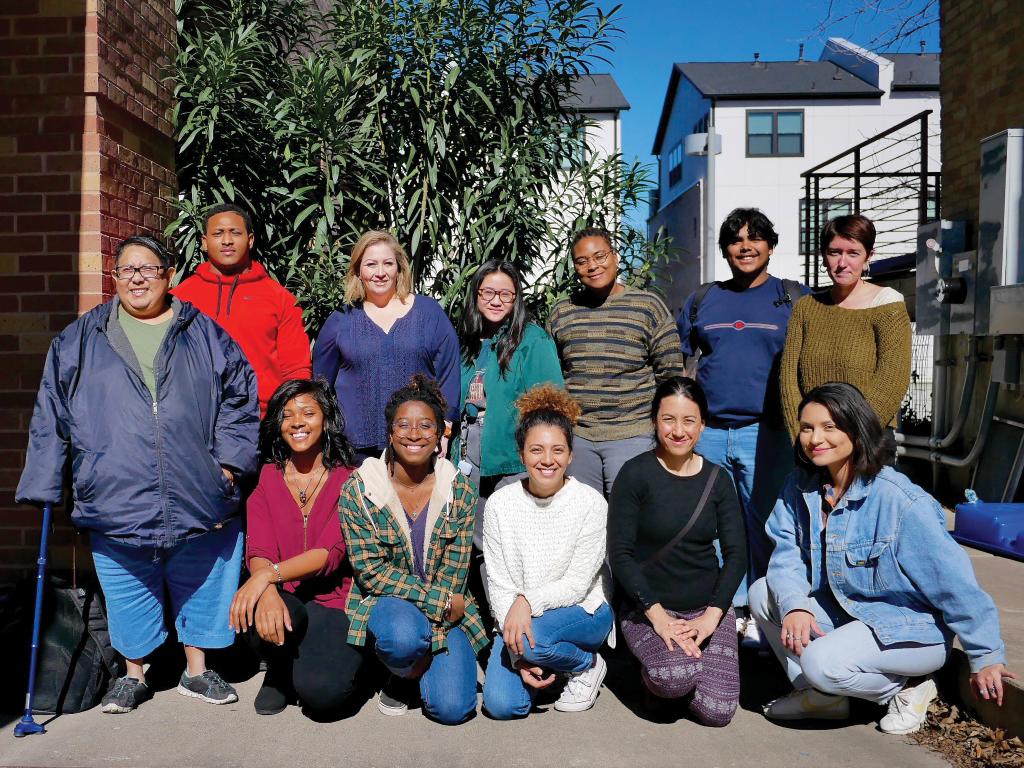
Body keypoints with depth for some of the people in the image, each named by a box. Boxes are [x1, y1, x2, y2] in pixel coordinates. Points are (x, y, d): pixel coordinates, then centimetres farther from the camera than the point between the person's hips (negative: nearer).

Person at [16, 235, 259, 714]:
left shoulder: (205, 335, 7)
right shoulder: (79, 341, 9)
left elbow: (241, 398, 6)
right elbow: (51, 417, 9)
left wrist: (229, 461, -3)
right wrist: (44, 486, 5)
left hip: (199, 498, 0)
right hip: (115, 501, 1)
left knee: (202, 586, 11)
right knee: (128, 594, 12)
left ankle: (196, 670, 30)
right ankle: (134, 674, 33)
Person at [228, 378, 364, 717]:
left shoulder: (348, 481, -1)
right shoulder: (267, 479, 5)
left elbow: (330, 552, -13)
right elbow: (258, 551, -7)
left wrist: (269, 573, -29)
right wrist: (268, 592, -30)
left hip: (334, 603, -2)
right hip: (284, 600, 2)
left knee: (323, 692, -27)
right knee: (258, 612, -34)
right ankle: (279, 670, 3)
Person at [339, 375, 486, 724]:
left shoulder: (460, 490, -5)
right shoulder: (358, 490, -10)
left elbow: (453, 573, -5)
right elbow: (370, 571, -13)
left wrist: (434, 634, -15)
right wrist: (440, 601, -18)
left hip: (447, 608, 2)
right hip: (384, 602, -2)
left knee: (452, 708, -14)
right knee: (405, 636, -36)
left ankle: (417, 662, 20)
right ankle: (397, 677, 2)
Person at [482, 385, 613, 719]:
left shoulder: (590, 503, -15)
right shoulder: (500, 503, -9)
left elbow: (578, 584, -14)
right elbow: (499, 584, -8)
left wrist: (529, 601, -31)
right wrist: (518, 654, -16)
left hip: (584, 613, -2)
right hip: (518, 616, 3)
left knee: (533, 635, -33)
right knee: (501, 704, -15)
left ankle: (587, 664, -1)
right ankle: (533, 659, 17)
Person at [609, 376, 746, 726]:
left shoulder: (717, 479, 3)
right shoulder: (635, 474, -9)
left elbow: (736, 555, 2)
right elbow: (619, 554, -11)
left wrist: (712, 615, -11)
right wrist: (656, 614, -18)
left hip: (708, 608, 3)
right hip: (648, 607, -3)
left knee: (716, 711, -11)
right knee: (676, 679, -30)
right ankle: (652, 658, 6)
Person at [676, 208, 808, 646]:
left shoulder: (795, 299, 6)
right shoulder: (702, 299, 13)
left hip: (767, 434, -2)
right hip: (708, 432, 3)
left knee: (763, 527, 4)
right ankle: (727, 608, 23)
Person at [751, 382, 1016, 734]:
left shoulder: (899, 500, -24)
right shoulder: (800, 486, -6)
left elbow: (954, 582, -18)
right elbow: (787, 556, -8)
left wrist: (986, 657, -10)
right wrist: (793, 606, -29)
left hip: (910, 630, -7)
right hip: (842, 613, 7)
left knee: (822, 662, -29)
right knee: (763, 593, -11)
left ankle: (905, 688, 2)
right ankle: (822, 696, 5)